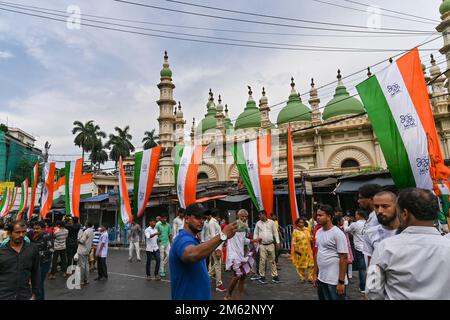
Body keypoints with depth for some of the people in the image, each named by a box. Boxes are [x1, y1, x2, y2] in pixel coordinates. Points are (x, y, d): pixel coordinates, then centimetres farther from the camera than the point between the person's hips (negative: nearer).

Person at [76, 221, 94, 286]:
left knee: (82, 266, -2)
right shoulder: (92, 232, 10)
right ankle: (86, 280, 19)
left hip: (82, 251, -9)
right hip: (87, 250, 9)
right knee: (86, 265, 13)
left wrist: (78, 240, -1)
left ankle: (81, 281, 4)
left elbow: (82, 241, -18)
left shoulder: (86, 231, -19)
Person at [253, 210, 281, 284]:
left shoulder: (271, 222, 1)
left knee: (272, 261, 8)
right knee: (262, 261, -2)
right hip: (262, 245, 0)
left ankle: (274, 276, 18)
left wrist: (277, 242, 3)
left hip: (271, 244, 1)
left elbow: (275, 232, 7)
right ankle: (262, 276, 10)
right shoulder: (258, 223, 2)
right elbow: (255, 233, 9)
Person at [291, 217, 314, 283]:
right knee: (301, 264, 6)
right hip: (300, 250, -3)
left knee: (311, 263, -1)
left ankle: (310, 278, 9)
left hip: (308, 250, 4)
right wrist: (295, 248, -20)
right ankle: (302, 278, 22)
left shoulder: (307, 229, 8)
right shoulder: (295, 231, -5)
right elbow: (294, 241, -10)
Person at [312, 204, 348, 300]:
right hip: (321, 279, 7)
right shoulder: (318, 232, 6)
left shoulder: (338, 233, -15)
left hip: (335, 281, -7)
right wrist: (315, 274, 12)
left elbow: (343, 258, -16)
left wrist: (341, 282, -17)